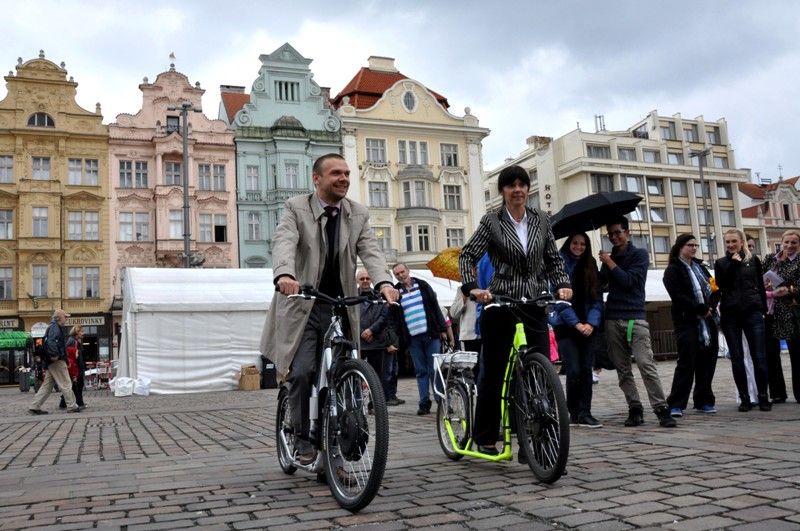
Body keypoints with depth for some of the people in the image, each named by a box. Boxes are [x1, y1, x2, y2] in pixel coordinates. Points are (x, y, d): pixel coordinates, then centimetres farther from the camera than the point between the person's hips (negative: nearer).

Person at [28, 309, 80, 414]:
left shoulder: (54, 327, 20)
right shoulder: (55, 327, -12)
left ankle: (35, 407, 12)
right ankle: (72, 407, 0)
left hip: (52, 362, 10)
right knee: (66, 384, -4)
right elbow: (51, 341, -28)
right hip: (57, 361, -10)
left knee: (47, 385, 12)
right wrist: (54, 355, -29)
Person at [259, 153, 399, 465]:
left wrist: (384, 282, -28)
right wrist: (285, 274, -42)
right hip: (303, 306, -3)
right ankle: (302, 438, 9)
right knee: (301, 372, -14)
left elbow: (370, 252, -6)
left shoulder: (358, 215, 7)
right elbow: (284, 243, -20)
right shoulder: (295, 208, -2)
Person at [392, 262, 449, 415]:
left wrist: (443, 329, 2)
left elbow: (435, 307, 6)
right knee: (421, 371, 5)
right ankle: (424, 403, 10)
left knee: (435, 369, 0)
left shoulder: (423, 285, 6)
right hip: (413, 338, 1)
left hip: (431, 335, -1)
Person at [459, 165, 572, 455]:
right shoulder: (492, 221, -1)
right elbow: (467, 256, -5)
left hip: (535, 303, 3)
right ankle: (485, 437, 19)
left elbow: (554, 259, 12)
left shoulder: (541, 220, 8)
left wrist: (562, 284, -5)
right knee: (493, 370, 4)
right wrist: (472, 288, -20)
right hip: (500, 302, -3)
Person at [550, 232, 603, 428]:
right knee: (574, 370, -8)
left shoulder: (590, 266, 12)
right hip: (565, 326, -4)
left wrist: (591, 322, -7)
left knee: (586, 369, 0)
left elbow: (597, 297, 8)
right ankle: (573, 412, 9)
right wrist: (576, 323, -12)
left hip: (587, 326, 4)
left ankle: (584, 413, 5)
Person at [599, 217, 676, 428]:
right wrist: (605, 264, -2)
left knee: (646, 364, -14)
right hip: (613, 319, 5)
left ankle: (661, 409, -12)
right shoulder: (609, 258, 19)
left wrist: (610, 263, -3)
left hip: (635, 317, -4)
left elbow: (629, 280, -8)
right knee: (622, 369, 3)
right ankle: (635, 409, 8)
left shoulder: (639, 254, 6)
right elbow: (600, 284, 12)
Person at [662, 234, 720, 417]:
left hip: (707, 321, 7)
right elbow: (678, 297, -14)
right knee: (687, 363, -9)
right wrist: (702, 309, -15)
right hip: (687, 321, -7)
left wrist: (711, 307, -4)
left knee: (707, 362, 7)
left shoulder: (700, 267, 18)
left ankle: (704, 401, 18)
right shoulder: (673, 270, -4)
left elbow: (715, 289, 14)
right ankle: (676, 405, -5)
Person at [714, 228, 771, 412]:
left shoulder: (753, 260, 10)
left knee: (759, 356, -2)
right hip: (730, 314, 0)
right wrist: (733, 263, -8)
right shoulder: (721, 263, 9)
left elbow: (760, 286, 12)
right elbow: (721, 285, -6)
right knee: (737, 359, 2)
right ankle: (744, 398, 9)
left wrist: (763, 309, 5)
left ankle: (763, 397, 7)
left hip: (752, 312, 0)